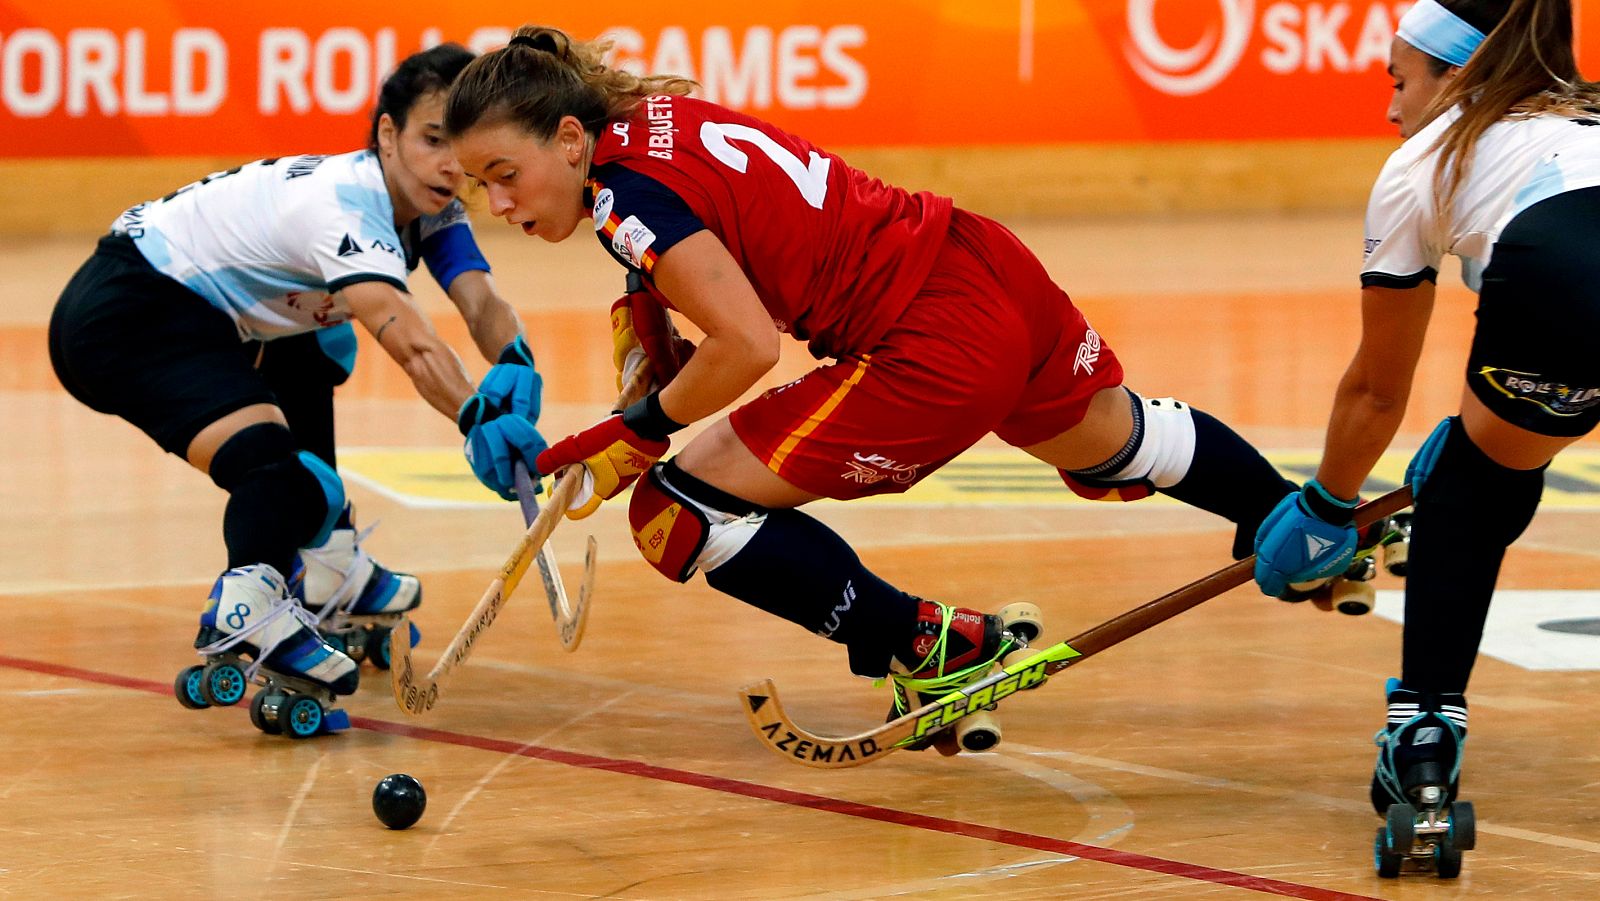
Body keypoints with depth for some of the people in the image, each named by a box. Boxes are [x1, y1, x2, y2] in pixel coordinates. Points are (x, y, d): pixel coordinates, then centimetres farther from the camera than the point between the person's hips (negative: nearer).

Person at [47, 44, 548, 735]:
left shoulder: (431, 210, 1)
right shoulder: (346, 203, -26)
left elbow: (481, 302, -14)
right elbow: (410, 342, -41)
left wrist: (513, 363, -36)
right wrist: (476, 419, -56)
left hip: (191, 310, 11)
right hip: (120, 319, -11)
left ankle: (328, 579, 38)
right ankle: (246, 614, -46)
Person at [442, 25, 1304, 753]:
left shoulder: (628, 192, -20)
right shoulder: (655, 112, 5)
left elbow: (749, 345, -27)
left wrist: (639, 430, -14)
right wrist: (653, 307, 8)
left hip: (939, 348, -9)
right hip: (986, 260, 9)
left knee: (677, 514, -7)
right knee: (1112, 445, 38)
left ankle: (936, 650, 2)